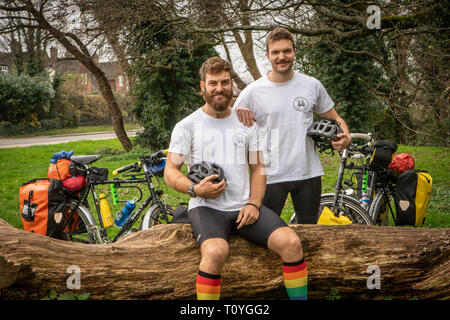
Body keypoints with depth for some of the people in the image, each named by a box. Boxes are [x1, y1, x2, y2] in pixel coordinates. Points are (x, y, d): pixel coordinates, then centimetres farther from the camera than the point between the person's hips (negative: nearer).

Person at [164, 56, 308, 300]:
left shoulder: (246, 123, 14)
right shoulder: (187, 126, 4)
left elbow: (258, 167, 15)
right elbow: (170, 172, 3)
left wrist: (254, 204, -2)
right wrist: (195, 189, -18)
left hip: (244, 207, 3)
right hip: (206, 207, -3)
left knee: (291, 242, -21)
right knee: (215, 252, -36)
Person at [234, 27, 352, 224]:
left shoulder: (312, 85, 4)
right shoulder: (252, 92, -3)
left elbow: (333, 118, 15)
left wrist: (345, 136, -6)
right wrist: (238, 111, -19)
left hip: (308, 173, 3)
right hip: (271, 177, -2)